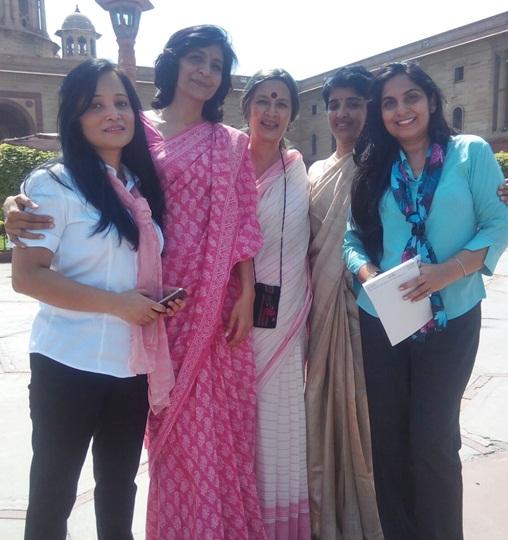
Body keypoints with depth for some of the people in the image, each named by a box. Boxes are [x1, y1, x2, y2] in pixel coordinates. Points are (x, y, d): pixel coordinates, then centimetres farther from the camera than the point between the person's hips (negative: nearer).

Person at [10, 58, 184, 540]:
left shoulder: (143, 185, 9)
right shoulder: (54, 184, -10)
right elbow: (26, 275, -17)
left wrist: (165, 297, -2)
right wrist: (116, 303, -21)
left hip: (134, 364, 6)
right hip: (70, 364, -5)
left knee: (119, 487, 21)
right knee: (53, 491, 12)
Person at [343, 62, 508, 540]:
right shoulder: (373, 169, 9)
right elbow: (352, 237, 5)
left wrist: (449, 270, -20)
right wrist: (367, 273, -15)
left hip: (450, 320, -3)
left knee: (433, 440, 3)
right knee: (387, 438, 11)